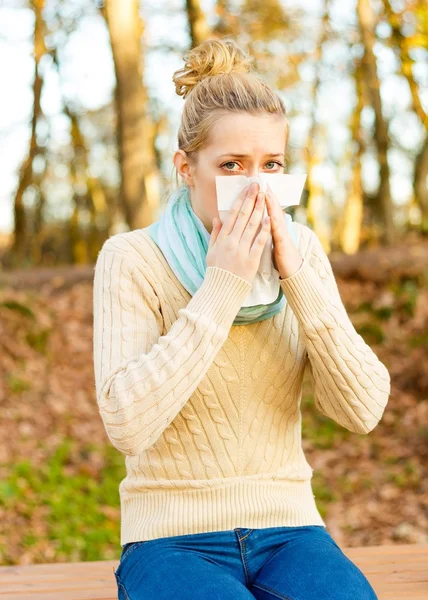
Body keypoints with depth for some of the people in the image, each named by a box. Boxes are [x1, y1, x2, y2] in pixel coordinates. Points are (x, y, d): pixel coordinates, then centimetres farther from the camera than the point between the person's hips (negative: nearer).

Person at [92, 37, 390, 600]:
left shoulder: (301, 248, 4)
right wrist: (222, 286, -20)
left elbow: (363, 410, -4)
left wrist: (296, 277, -13)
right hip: (174, 538, -3)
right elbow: (127, 425, -20)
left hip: (288, 532, 4)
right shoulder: (133, 259, -7)